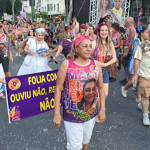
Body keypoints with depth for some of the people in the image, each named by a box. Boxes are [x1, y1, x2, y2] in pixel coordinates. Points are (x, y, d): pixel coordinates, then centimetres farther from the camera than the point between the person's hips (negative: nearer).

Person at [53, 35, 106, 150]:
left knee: (86, 139, 25)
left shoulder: (96, 64, -4)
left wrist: (103, 109, 1)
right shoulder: (67, 64, -13)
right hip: (72, 113, -3)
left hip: (91, 112, 4)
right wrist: (57, 113, -11)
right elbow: (58, 88, -10)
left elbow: (101, 87, 2)